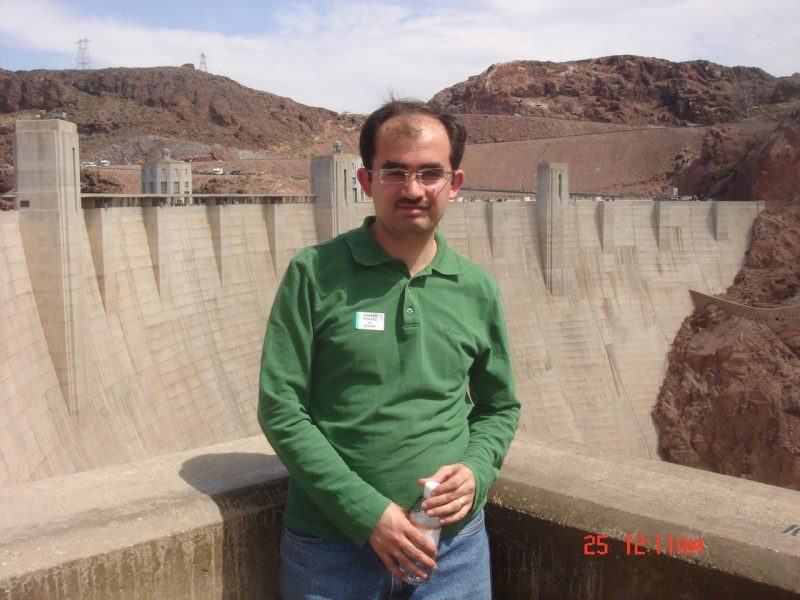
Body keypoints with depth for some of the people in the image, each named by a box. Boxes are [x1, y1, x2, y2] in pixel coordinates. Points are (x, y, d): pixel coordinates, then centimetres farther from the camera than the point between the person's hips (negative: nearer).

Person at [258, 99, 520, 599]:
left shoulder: (477, 289, 2)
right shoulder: (315, 274, -8)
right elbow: (280, 408, -9)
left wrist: (475, 472, -7)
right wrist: (367, 512, -15)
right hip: (333, 549, -2)